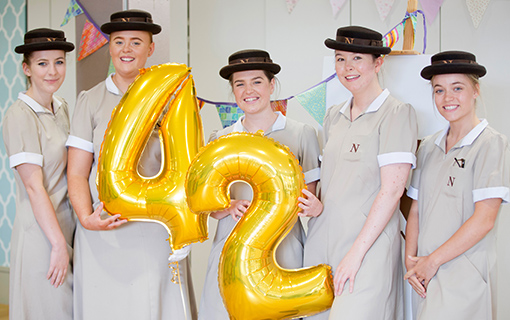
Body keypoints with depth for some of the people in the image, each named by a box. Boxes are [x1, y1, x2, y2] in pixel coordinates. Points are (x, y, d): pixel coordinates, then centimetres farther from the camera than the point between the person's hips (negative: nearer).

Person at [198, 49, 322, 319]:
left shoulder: (301, 134, 3)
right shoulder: (220, 140, 9)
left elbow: (310, 196, 6)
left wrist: (314, 206, -17)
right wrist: (231, 207, -12)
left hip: (281, 251, -2)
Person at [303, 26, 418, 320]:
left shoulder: (397, 114, -7)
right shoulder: (334, 116, 13)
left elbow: (392, 190, -13)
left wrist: (356, 252, -16)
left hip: (368, 242, -6)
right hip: (321, 238, 6)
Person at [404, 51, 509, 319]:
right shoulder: (428, 147, 10)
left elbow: (484, 219, -13)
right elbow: (416, 209, 10)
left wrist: (433, 260, -10)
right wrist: (411, 259, -3)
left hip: (464, 274, -5)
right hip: (429, 272, 5)